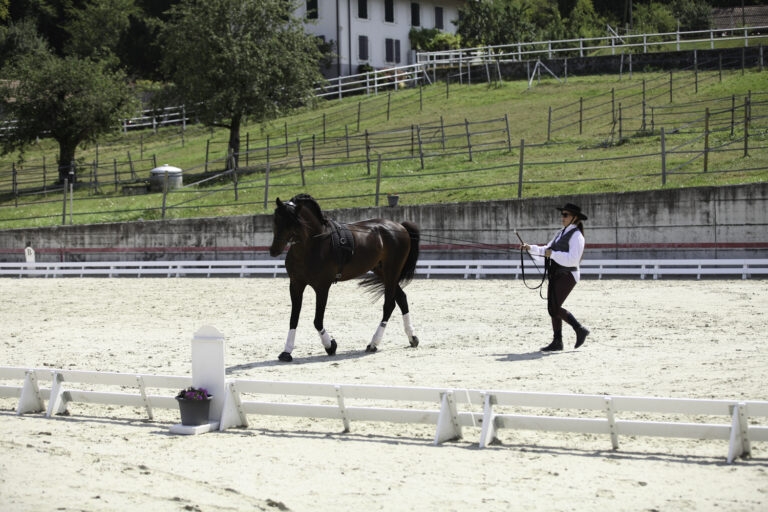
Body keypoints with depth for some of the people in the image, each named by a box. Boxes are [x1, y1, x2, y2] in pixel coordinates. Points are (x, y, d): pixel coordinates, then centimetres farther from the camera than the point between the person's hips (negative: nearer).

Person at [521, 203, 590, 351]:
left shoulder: (576, 235, -11)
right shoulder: (561, 233, 17)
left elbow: (573, 259, -22)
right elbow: (546, 250, 24)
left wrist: (552, 254, -21)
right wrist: (530, 248, 11)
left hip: (567, 276, -9)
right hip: (555, 275, 9)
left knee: (555, 308, -15)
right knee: (552, 309, 6)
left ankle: (580, 330, -1)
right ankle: (557, 342, 11)